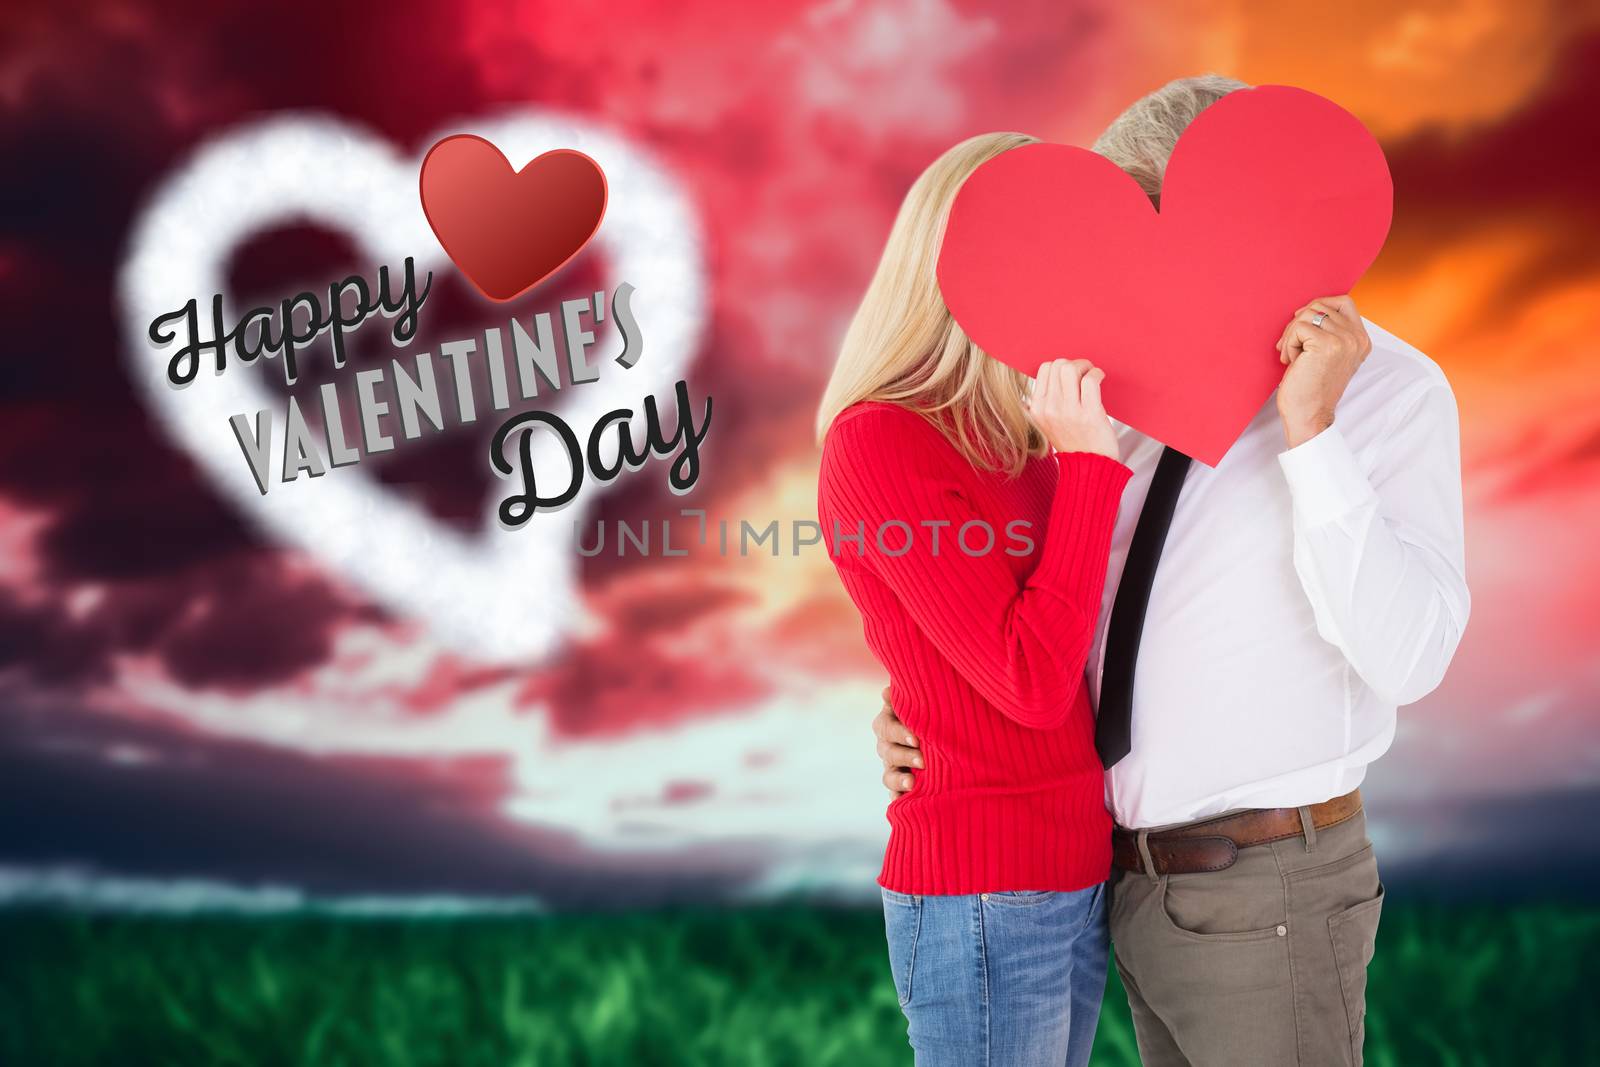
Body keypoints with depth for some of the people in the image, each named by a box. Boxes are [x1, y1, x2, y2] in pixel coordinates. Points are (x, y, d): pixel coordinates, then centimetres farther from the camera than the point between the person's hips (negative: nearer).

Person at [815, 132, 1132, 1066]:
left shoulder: (1025, 444, 9)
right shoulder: (880, 439, -14)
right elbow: (1032, 683, -18)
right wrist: (1089, 458, -15)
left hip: (1079, 876, 8)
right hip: (982, 896, -7)